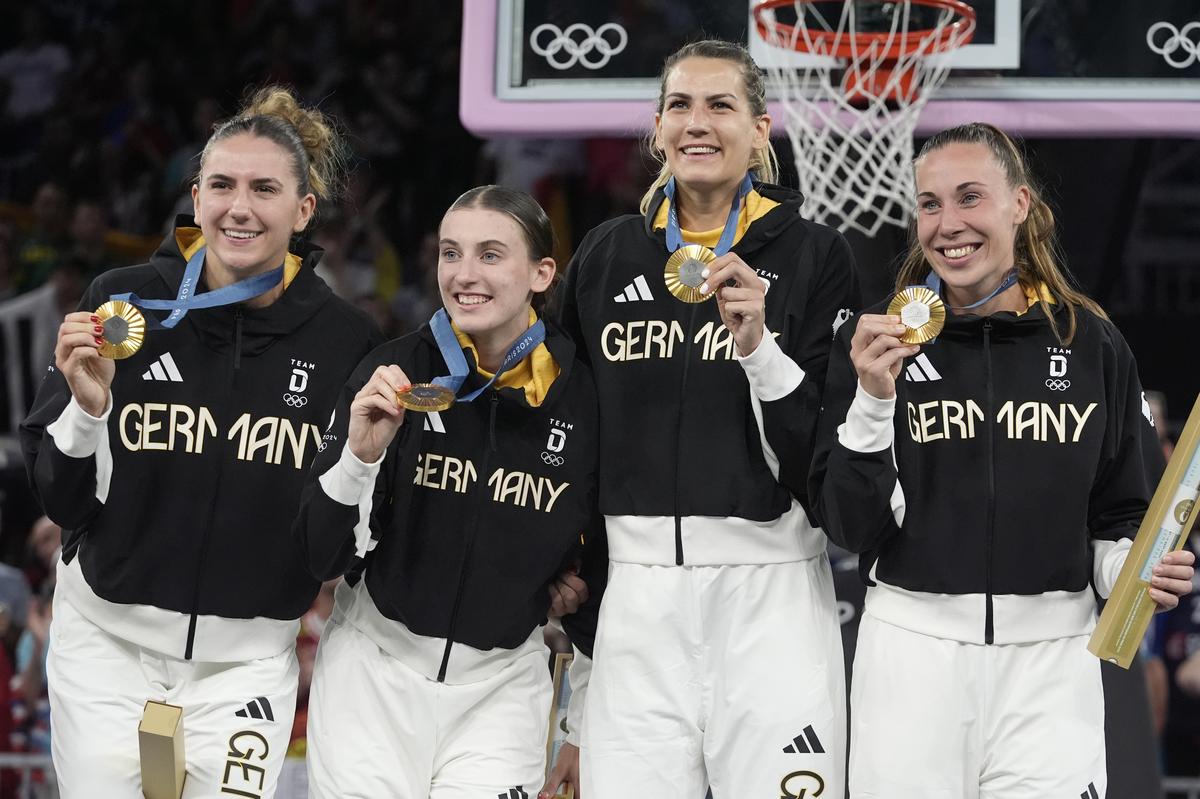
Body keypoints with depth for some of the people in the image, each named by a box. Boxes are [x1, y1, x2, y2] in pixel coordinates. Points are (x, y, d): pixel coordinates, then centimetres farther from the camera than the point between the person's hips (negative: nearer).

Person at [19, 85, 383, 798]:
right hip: (107, 637, 0)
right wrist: (86, 408, -21)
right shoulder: (122, 303, -8)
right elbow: (58, 497, -5)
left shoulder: (344, 339, -6)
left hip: (249, 653, 0)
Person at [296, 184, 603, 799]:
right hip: (376, 666, 0)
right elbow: (322, 557, -8)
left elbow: (597, 562, 8)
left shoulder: (583, 399, -5)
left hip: (503, 683, 0)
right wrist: (360, 455, -24)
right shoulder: (394, 375, -8)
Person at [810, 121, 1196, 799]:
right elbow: (850, 526, -3)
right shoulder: (875, 340, 1)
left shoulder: (1092, 343, 4)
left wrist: (1131, 571, -9)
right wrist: (872, 402, -15)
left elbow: (1120, 514, 12)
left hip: (1050, 660, 1)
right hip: (913, 650, -1)